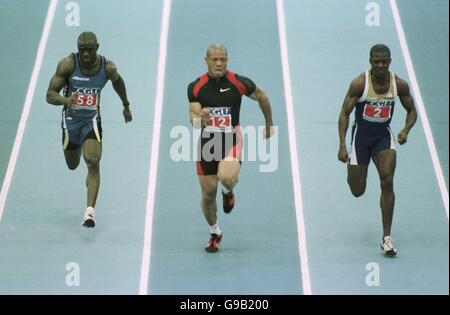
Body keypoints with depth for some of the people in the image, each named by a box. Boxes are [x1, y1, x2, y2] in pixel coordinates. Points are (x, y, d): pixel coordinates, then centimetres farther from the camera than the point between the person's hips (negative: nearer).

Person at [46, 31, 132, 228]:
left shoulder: (108, 67, -11)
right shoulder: (68, 64, -18)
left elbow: (117, 81, 14)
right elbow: (50, 95, -19)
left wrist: (126, 105, 24)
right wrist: (65, 100, -41)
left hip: (92, 121, -1)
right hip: (71, 120, 1)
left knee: (93, 163, -22)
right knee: (73, 165, 20)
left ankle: (90, 211, -22)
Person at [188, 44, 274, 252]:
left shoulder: (239, 83, -10)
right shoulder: (196, 87, -6)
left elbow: (262, 97, 8)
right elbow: (193, 119, -9)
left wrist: (269, 124, 18)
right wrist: (200, 118, -33)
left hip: (231, 140, -2)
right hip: (207, 141, 2)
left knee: (226, 177, -31)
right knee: (208, 192, 4)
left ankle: (228, 192, 9)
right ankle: (215, 233, 30)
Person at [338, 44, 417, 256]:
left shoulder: (399, 84, -11)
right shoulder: (359, 83, -18)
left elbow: (412, 111, 4)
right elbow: (344, 113, -12)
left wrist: (406, 130, -16)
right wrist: (342, 145, -19)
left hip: (383, 136, 1)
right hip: (361, 135, -1)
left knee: (387, 181, -18)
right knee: (357, 191, 5)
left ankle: (386, 238, -11)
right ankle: (352, 168, 46)